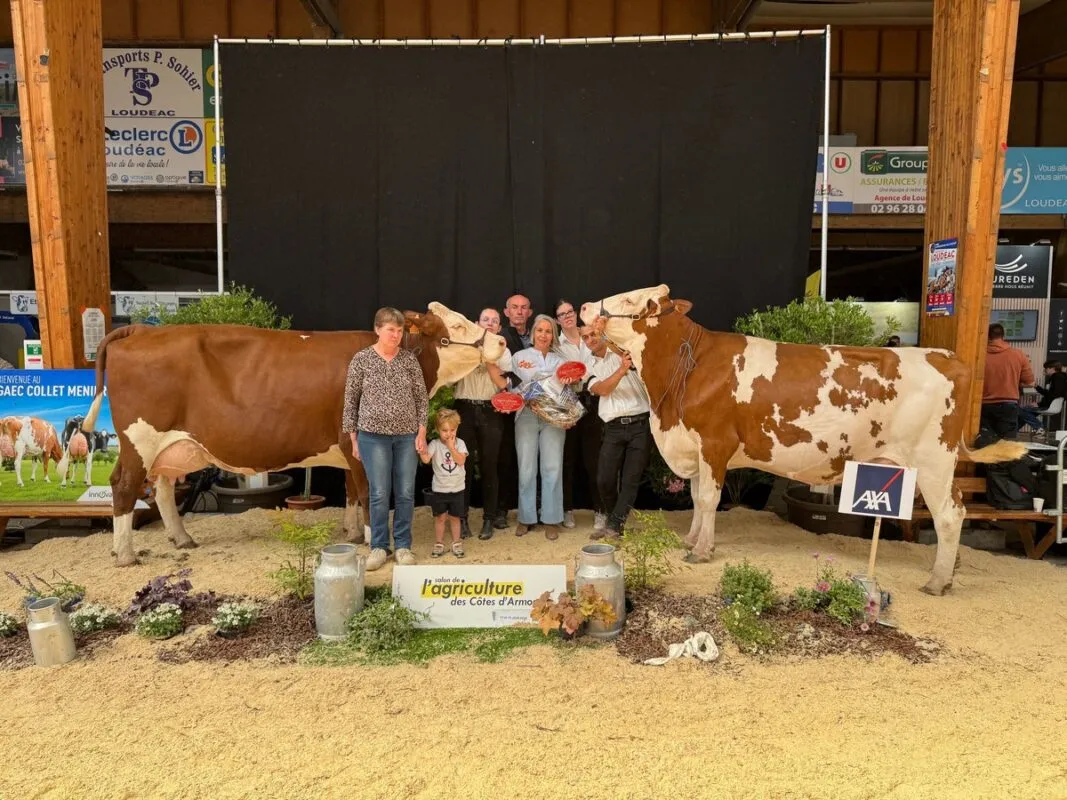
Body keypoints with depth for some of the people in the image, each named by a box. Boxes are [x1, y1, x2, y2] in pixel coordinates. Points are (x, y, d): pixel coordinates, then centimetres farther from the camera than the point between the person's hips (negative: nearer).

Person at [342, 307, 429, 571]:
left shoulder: (409, 359, 2)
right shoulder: (361, 359, -3)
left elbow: (422, 397, 4)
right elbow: (351, 400, 2)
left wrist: (421, 432, -2)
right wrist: (353, 438, 1)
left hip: (407, 435, 2)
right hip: (373, 435, -2)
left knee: (405, 493, 6)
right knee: (379, 493, 1)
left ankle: (403, 545, 20)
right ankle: (379, 546, 16)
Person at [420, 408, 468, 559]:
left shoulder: (459, 443, -3)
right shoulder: (435, 444, -7)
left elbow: (461, 461, -16)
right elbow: (426, 459, -21)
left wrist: (451, 447, -18)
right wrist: (422, 449, -37)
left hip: (457, 488, 1)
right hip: (439, 488, -1)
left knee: (455, 517, 11)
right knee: (440, 517, 6)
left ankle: (456, 543, 24)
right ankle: (439, 544, 18)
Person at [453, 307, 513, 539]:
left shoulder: (503, 351, 10)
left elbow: (503, 384, -3)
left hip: (491, 412, 0)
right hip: (465, 409, 0)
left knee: (489, 465, 3)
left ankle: (489, 519, 13)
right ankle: (462, 517, 10)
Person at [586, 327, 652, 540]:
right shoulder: (590, 367, 12)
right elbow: (602, 389, -6)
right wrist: (622, 370, -21)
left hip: (641, 424, -2)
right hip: (614, 428, 3)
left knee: (631, 480, -2)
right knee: (605, 479, -1)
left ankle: (614, 526, 3)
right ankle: (617, 520, 21)